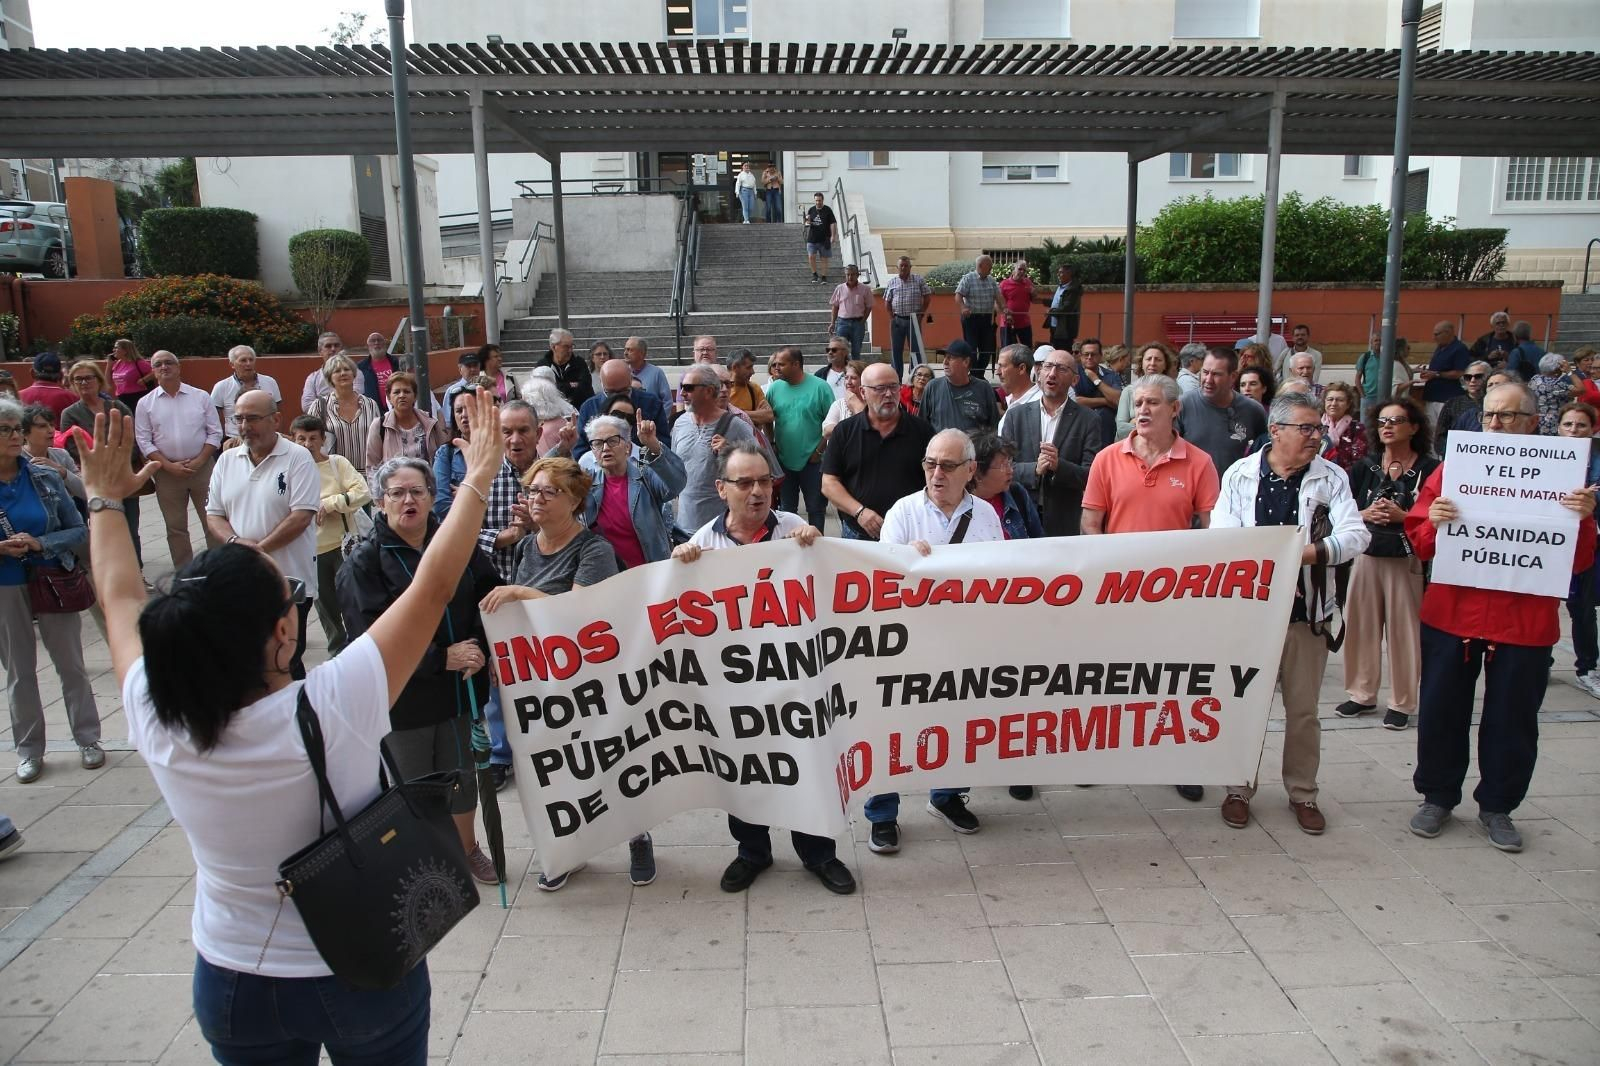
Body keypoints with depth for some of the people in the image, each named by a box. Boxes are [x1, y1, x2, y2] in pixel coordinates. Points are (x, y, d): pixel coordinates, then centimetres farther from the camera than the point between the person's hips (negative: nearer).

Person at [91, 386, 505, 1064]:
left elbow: (120, 600, -1)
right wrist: (479, 478, -12)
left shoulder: (157, 726, -19)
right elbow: (433, 586, -23)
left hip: (230, 984, 4)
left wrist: (105, 499, 13)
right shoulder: (331, 708, -32)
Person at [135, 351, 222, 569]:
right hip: (167, 472, 1)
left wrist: (199, 461, -10)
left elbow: (215, 432, 1)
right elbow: (143, 441, 1)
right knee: (175, 527, 9)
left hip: (202, 467, -1)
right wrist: (169, 465, -10)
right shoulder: (145, 404, 4)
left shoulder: (201, 396, 3)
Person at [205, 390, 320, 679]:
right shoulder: (227, 460, 10)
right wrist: (235, 542, -10)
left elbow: (301, 516, -14)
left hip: (289, 580, -5)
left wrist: (259, 548, -17)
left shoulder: (298, 458, -7)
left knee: (287, 661, 4)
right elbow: (213, 515, 10)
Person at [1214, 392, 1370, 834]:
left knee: (1303, 709, 10)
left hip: (1307, 612, 1)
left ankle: (1302, 793, 26)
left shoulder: (1331, 478, 1)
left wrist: (1301, 553, -23)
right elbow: (1222, 537, -6)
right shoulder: (1240, 474, 0)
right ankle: (1239, 789, 23)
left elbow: (1356, 535, -10)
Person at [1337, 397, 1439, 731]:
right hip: (1366, 556, 4)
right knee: (1361, 625, 8)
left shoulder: (1429, 469, -3)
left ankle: (1402, 703, 11)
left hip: (1407, 560, -4)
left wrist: (1403, 516, -19)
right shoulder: (1365, 466, 9)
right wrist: (1365, 515, -10)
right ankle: (1362, 694, 21)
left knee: (1403, 629, -1)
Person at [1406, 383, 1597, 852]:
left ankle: (1497, 806, 26)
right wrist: (1434, 521, -18)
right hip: (1451, 615, 1)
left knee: (1512, 720, 9)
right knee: (1441, 712, 9)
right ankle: (1438, 797, 26)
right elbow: (1420, 543, 3)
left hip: (1525, 623, -1)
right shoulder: (1453, 469, 4)